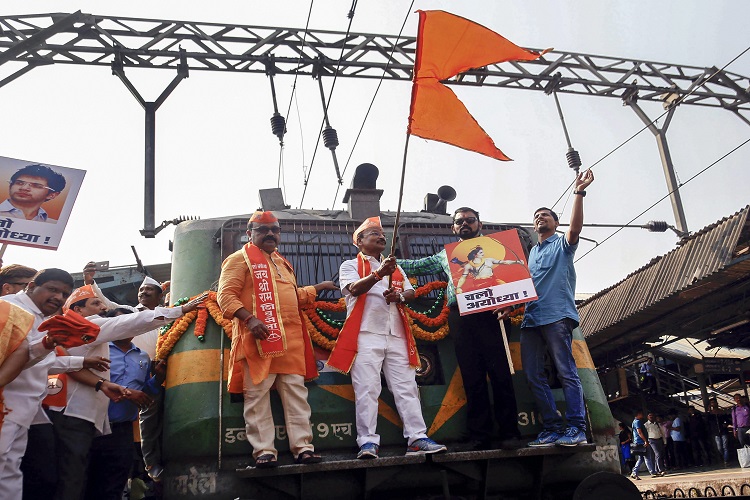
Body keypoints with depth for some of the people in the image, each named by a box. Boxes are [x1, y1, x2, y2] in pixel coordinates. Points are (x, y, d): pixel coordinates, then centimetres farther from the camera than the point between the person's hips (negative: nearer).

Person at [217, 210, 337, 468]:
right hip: (259, 338, -7)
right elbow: (226, 295, -9)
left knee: (296, 393, 4)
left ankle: (302, 447, 8)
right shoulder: (240, 259, 2)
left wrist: (318, 287, 34)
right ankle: (264, 451, 3)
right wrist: (249, 319, -22)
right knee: (258, 395, -4)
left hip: (291, 340, 7)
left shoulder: (282, 263, 27)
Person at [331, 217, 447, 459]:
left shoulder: (395, 267, 25)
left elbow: (411, 292, 15)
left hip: (397, 335, 5)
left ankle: (417, 438, 1)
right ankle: (368, 442, -6)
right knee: (367, 389, -9)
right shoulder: (350, 265, 9)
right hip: (366, 334, -5)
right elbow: (355, 288, -12)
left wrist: (400, 296, -9)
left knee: (407, 388, 0)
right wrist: (379, 274, -29)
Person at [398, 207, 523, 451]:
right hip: (460, 318, 3)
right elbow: (416, 266, 31)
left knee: (500, 373, -7)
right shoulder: (445, 255, 26)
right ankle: (479, 437, 5)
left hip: (490, 313, -3)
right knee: (472, 378, 1)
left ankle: (509, 433, 0)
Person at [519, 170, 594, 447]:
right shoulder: (532, 252, 27)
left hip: (556, 315, -7)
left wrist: (579, 192, -20)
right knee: (533, 375, 2)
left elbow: (575, 227, -12)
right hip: (530, 318, 7)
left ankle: (576, 428, -7)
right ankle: (552, 427, 6)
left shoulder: (563, 244, 9)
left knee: (566, 372, -9)